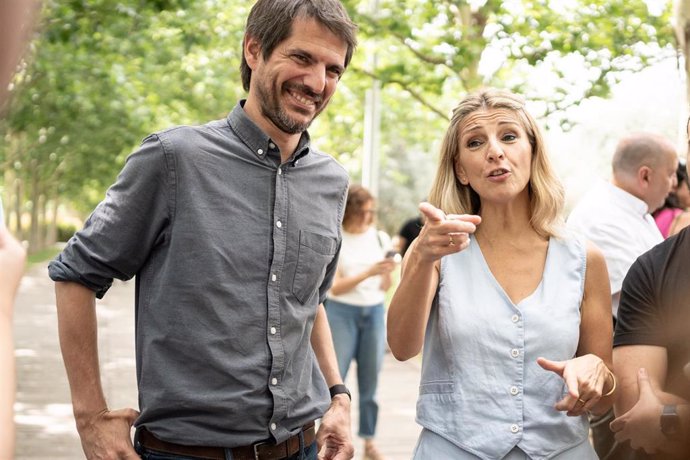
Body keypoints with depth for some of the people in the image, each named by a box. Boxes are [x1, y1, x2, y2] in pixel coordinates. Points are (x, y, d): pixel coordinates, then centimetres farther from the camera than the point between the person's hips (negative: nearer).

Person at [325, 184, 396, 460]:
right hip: (342, 312, -3)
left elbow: (385, 287, 7)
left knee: (370, 379, 5)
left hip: (374, 312, 3)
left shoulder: (380, 238, 5)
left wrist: (388, 272, -15)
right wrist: (368, 273, -23)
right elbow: (335, 287, -10)